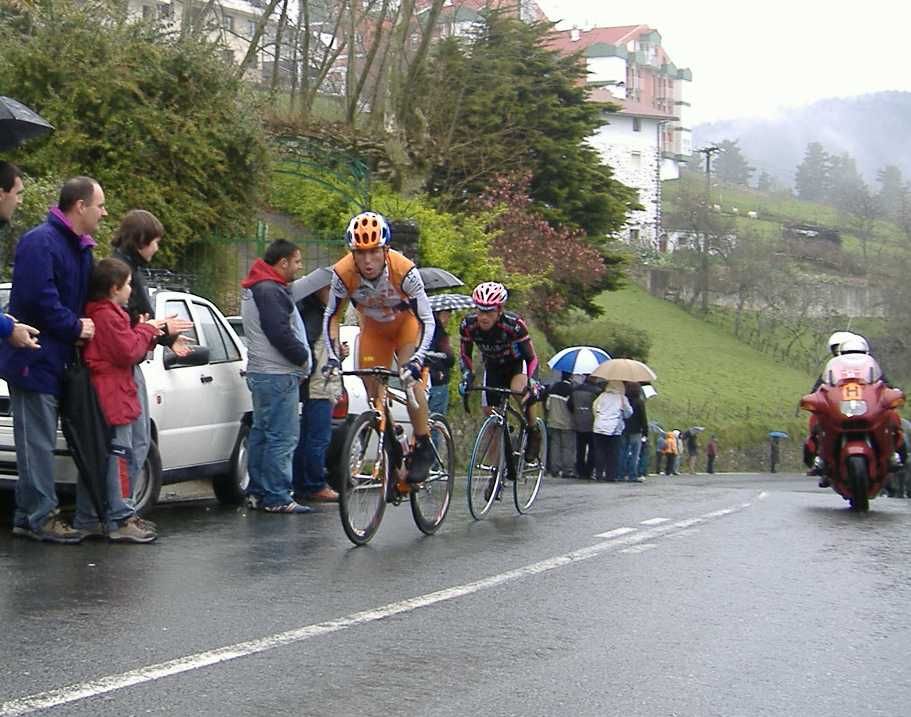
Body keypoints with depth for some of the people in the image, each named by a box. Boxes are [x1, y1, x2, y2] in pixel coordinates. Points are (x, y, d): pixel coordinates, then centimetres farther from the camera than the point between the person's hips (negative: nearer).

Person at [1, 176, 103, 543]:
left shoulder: (80, 248, 15)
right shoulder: (40, 243, -16)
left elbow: (84, 298, 21)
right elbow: (37, 299, -24)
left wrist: (85, 326, 2)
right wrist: (74, 326, -16)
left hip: (55, 360, 10)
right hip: (35, 359, -10)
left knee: (41, 442, 14)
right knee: (37, 441, -4)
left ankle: (30, 514, 21)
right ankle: (39, 516, 1)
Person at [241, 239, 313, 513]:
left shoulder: (256, 289, 18)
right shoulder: (270, 291, -16)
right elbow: (280, 334, -23)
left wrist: (299, 358, 17)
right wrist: (302, 357, -10)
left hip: (261, 373, 11)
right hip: (278, 375, -11)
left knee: (261, 433, 14)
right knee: (283, 436, -9)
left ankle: (257, 493, 20)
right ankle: (277, 498, -9)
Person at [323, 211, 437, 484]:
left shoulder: (405, 271, -35)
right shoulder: (343, 273, -29)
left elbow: (427, 320, -30)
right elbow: (330, 315, -14)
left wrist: (417, 358, -42)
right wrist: (332, 356, -24)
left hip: (407, 323, -3)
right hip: (373, 328, 3)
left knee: (411, 379, -23)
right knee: (372, 389, -4)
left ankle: (423, 448, -10)